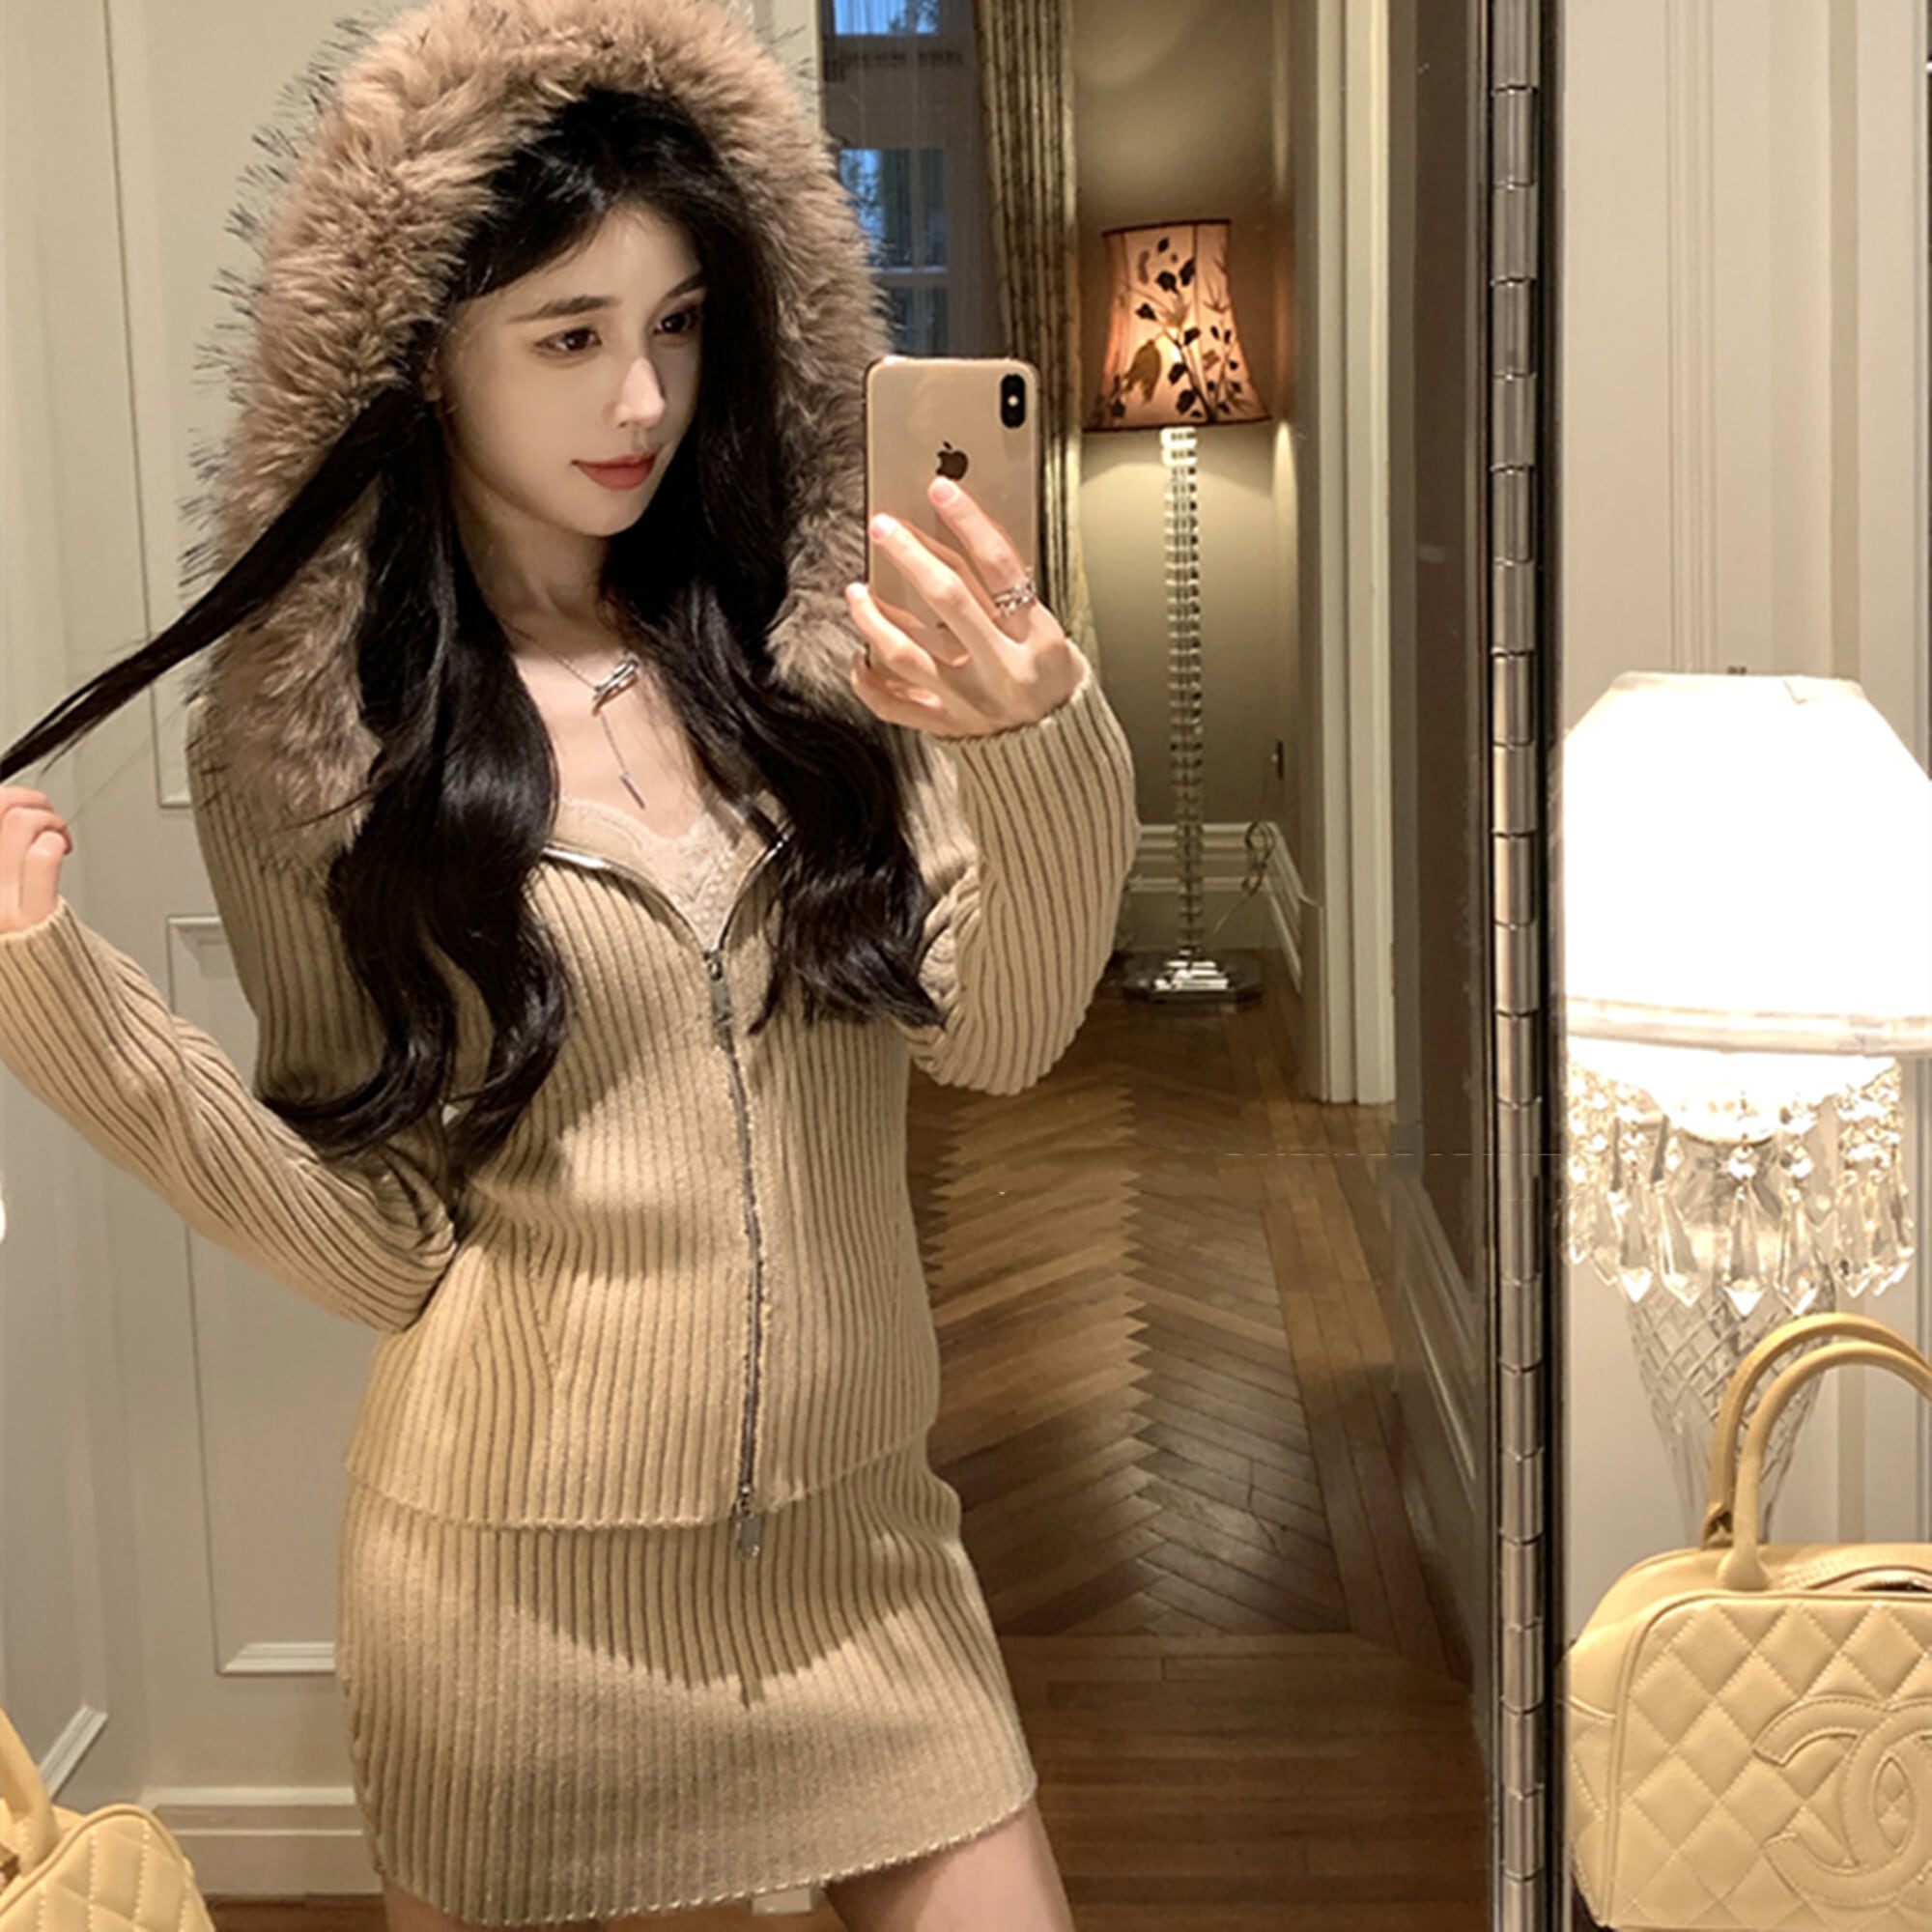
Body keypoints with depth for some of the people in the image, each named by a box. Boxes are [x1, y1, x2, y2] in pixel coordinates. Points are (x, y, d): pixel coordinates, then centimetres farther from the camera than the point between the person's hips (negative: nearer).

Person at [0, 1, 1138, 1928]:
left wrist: (1044, 748, -28)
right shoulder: (304, 734, -6)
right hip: (515, 1576, -2)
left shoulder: (808, 643, 0)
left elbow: (995, 1035, -9)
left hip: (859, 1543, 2)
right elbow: (380, 1239, -7)